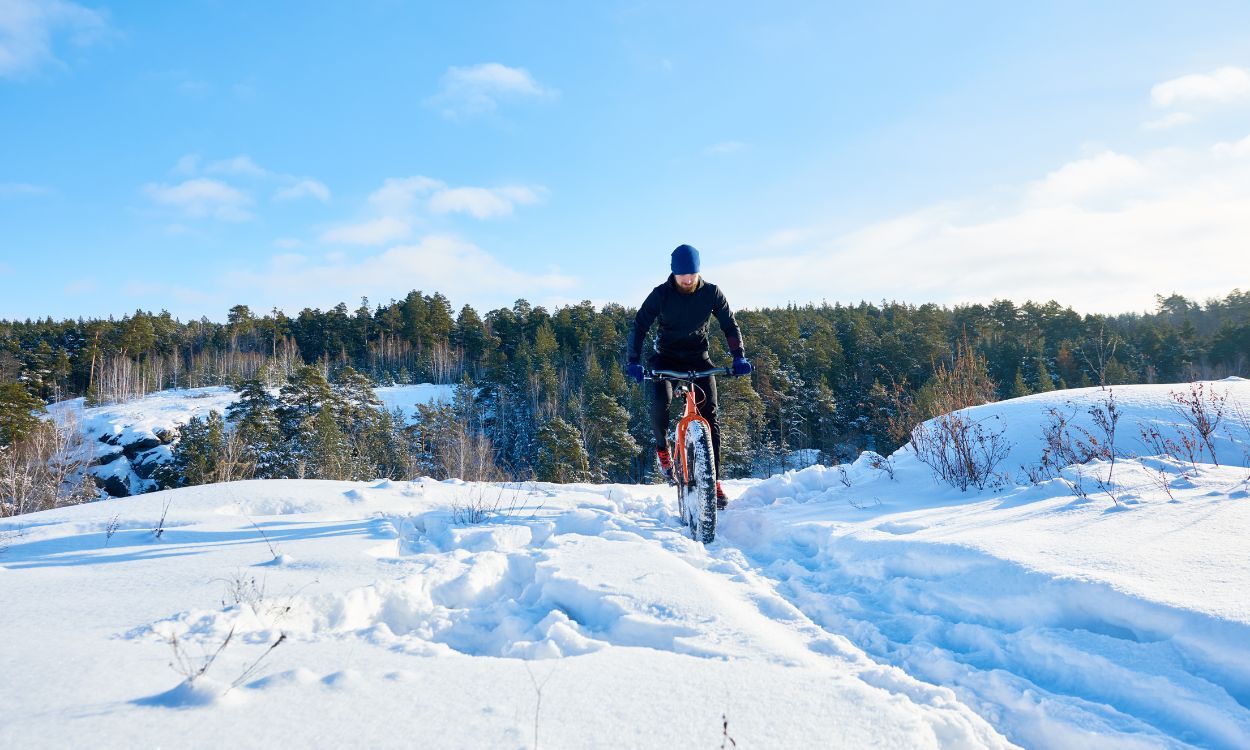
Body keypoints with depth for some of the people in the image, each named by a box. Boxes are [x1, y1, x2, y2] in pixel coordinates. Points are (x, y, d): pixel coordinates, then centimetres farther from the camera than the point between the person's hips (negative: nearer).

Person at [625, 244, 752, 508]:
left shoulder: (711, 293, -8)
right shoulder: (660, 294, -12)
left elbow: (730, 325, -2)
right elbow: (639, 326, -12)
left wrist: (739, 357, -16)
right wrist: (633, 361, -26)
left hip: (698, 358, 1)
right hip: (666, 358, -1)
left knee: (710, 415, -11)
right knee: (660, 401, -30)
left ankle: (714, 480, -3)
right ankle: (662, 445, 1)